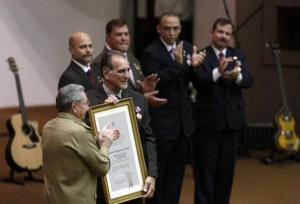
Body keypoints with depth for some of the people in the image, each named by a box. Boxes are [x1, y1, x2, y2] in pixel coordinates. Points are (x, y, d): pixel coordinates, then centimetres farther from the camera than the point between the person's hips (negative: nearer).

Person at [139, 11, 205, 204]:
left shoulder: (187, 47, 7)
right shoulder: (151, 52, -12)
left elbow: (195, 80, 6)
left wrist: (194, 66, -15)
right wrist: (177, 63, -30)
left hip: (183, 120, 7)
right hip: (161, 122, -6)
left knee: (177, 170, 14)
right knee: (158, 171, 3)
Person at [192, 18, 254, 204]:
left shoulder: (238, 56, 7)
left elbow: (249, 81, -8)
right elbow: (199, 81, -22)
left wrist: (237, 76, -31)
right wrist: (217, 71, -40)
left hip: (231, 120, 4)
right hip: (208, 120, -4)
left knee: (226, 169, 12)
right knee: (205, 169, 3)